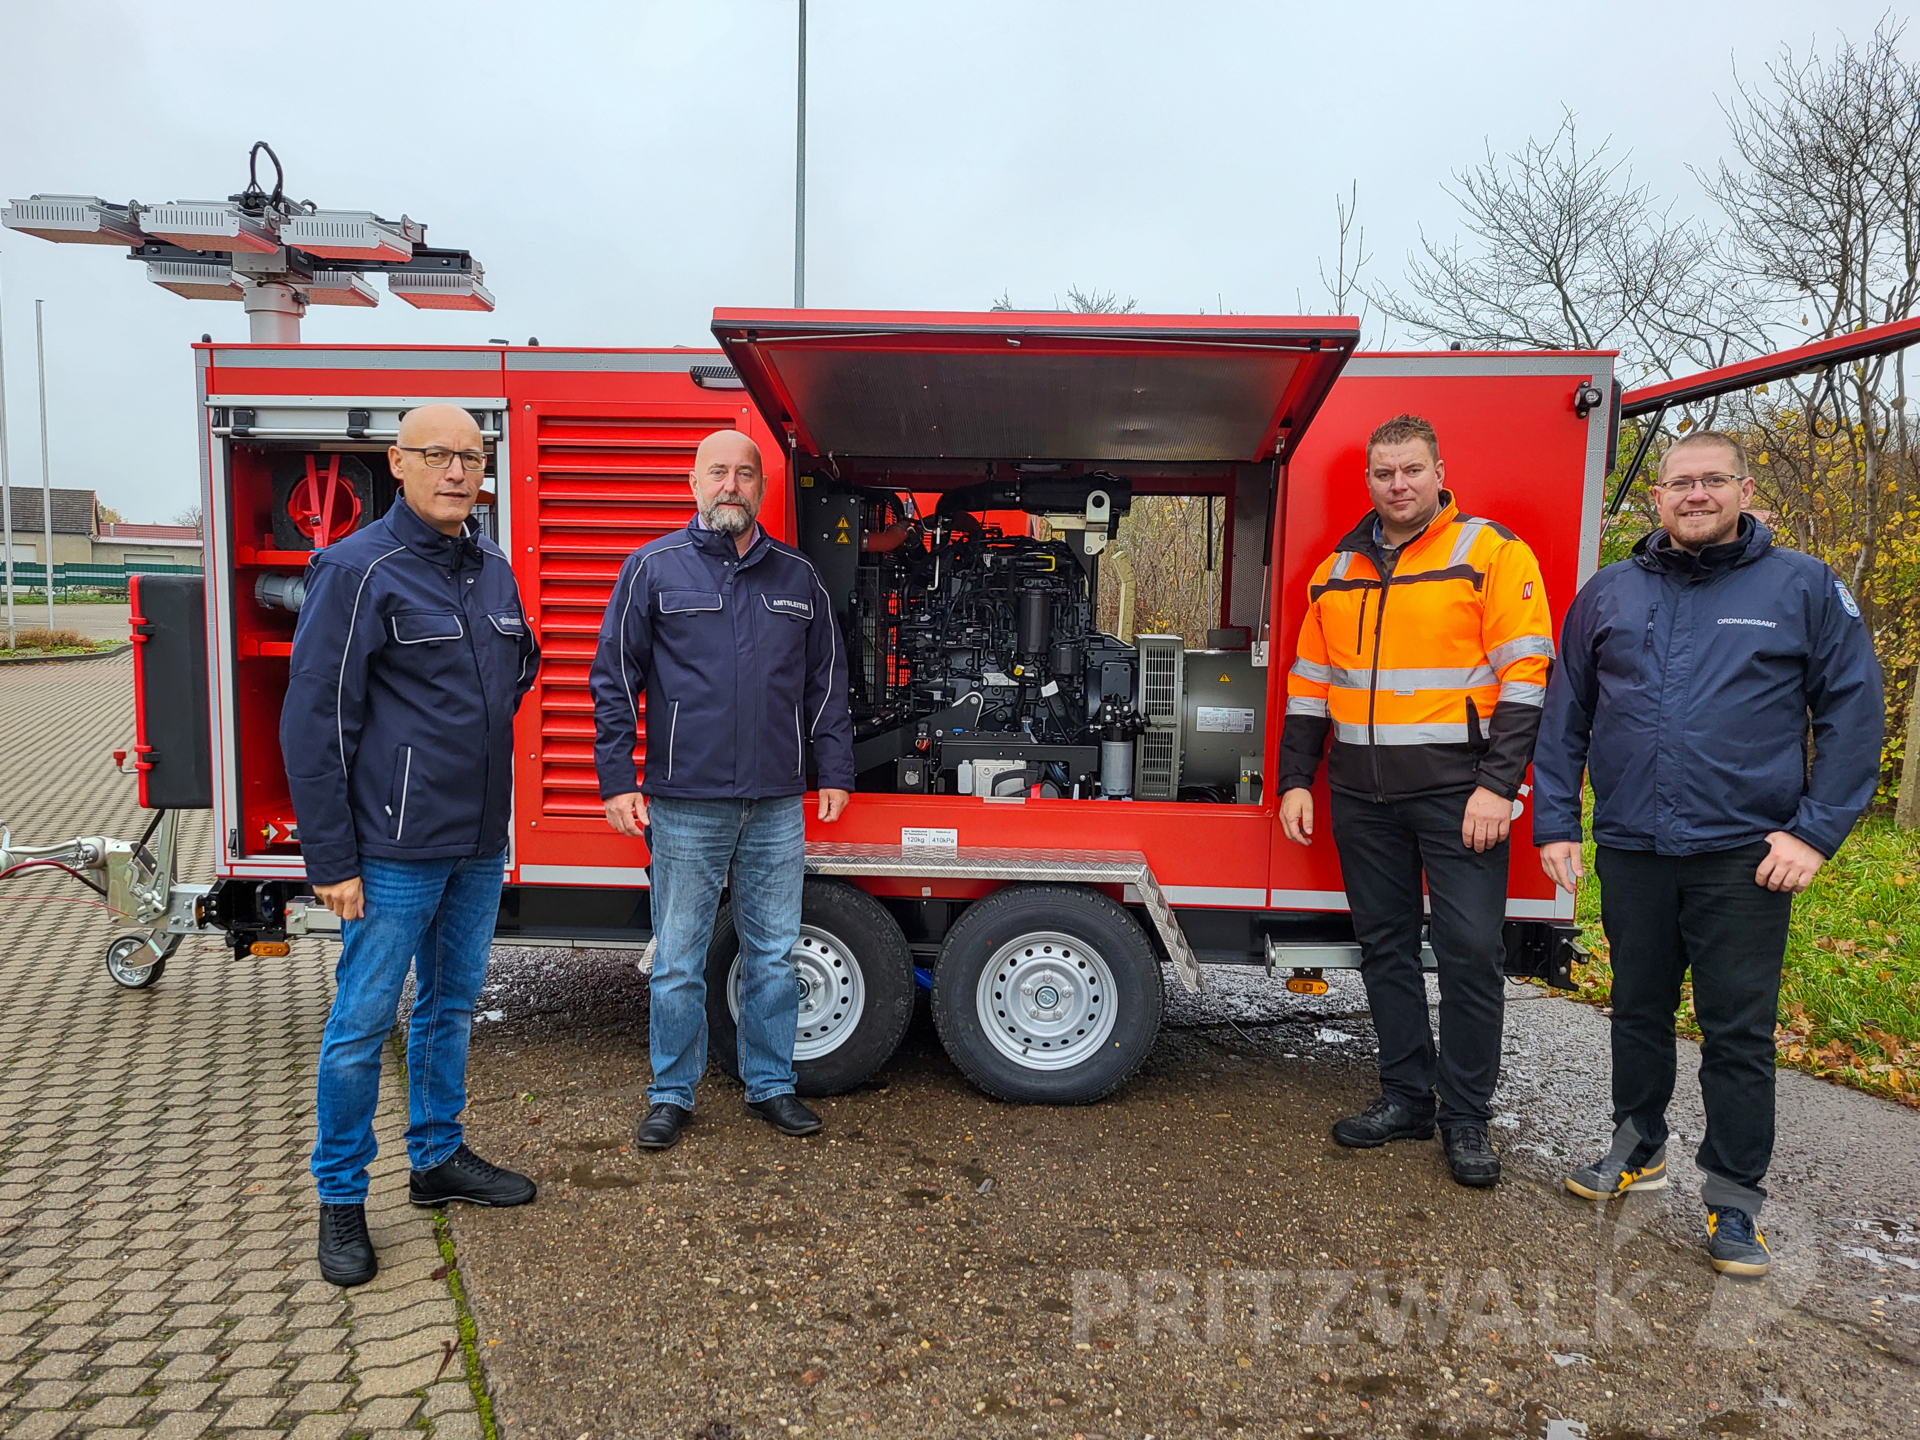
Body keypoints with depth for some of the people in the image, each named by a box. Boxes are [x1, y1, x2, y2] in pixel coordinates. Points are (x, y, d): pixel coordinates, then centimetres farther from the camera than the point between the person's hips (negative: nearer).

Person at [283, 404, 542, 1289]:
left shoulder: (493, 568, 7)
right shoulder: (358, 570, -13)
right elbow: (314, 721, -14)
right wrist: (330, 861, -15)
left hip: (481, 843, 7)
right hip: (395, 850, -6)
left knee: (451, 1006, 18)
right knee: (363, 1024, 4)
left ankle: (438, 1158, 34)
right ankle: (341, 1197, 22)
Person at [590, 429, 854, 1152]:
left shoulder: (798, 577, 10)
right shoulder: (653, 568, 1)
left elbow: (826, 681, 15)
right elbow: (614, 678, 1)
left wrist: (834, 773, 9)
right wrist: (617, 780, -5)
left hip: (778, 808, 3)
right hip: (685, 807, -2)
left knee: (774, 957, 11)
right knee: (678, 963, 7)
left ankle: (771, 1086, 27)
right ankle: (671, 1094, 24)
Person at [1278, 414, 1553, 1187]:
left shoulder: (1491, 553, -2)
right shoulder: (1337, 572, 13)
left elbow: (1524, 675, -8)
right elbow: (1309, 685, 17)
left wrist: (1496, 784, -15)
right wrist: (1296, 781, 10)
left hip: (1455, 786, -5)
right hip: (1362, 792, 5)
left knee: (1470, 948, -3)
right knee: (1384, 946, 11)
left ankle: (1466, 1117, 12)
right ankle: (1406, 1096, 24)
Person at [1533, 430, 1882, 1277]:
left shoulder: (1804, 589, 0)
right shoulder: (1608, 595, 7)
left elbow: (1852, 714, -2)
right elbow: (1565, 717, 9)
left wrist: (1816, 832, -8)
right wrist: (1555, 823, 4)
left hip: (1745, 856, -2)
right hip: (1631, 851, 3)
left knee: (1739, 1031, 4)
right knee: (1638, 1010, 16)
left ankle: (1734, 1197, 18)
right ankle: (1638, 1149, 34)